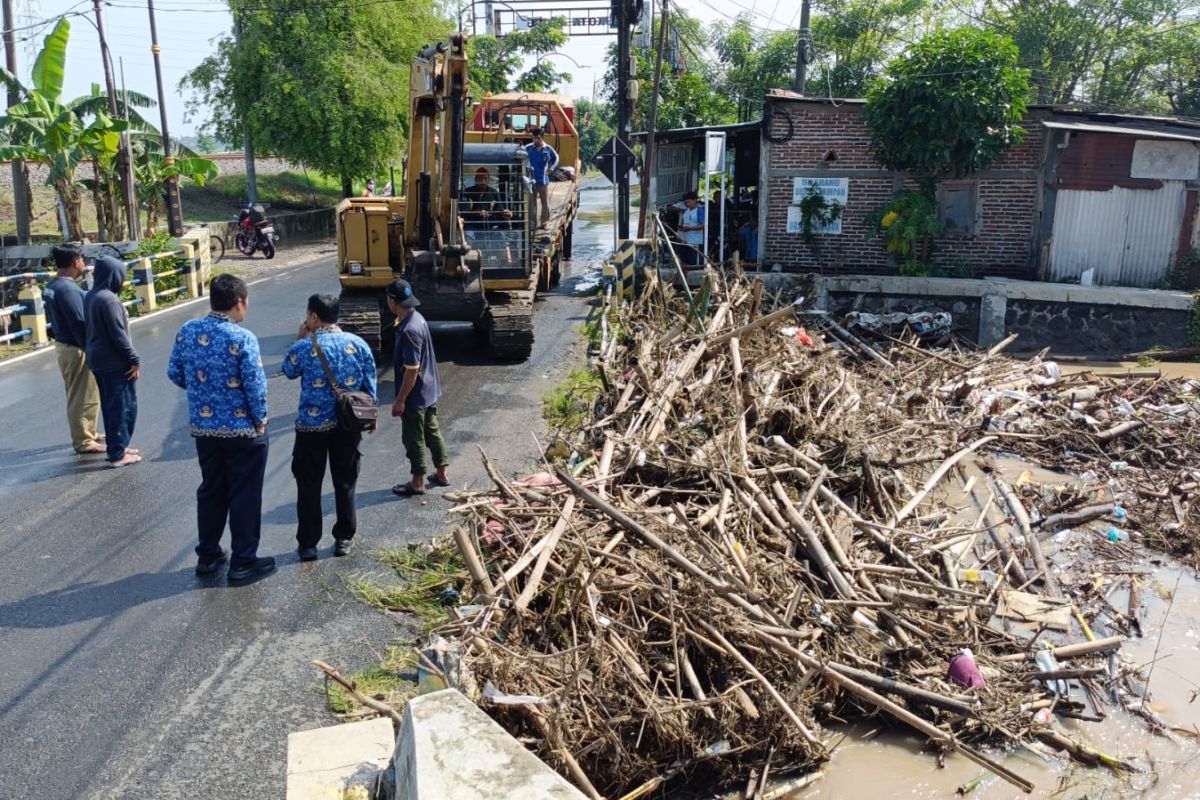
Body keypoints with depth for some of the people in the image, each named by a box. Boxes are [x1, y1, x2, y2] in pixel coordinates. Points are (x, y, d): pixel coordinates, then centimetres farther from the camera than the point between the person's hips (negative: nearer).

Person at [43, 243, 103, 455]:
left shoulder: (51, 286, 8)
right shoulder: (68, 290, -23)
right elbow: (79, 325, -23)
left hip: (63, 344, 10)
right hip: (76, 349, -10)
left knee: (77, 395, 20)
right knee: (83, 397, 0)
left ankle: (86, 434, 32)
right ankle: (84, 442, 7)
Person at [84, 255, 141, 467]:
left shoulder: (91, 296, 9)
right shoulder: (108, 299, -20)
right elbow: (118, 334, -22)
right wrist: (135, 360, -14)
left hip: (98, 359, 9)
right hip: (114, 362, -9)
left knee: (110, 405, 18)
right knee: (124, 406, -1)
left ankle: (114, 446, 27)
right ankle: (118, 454, 3)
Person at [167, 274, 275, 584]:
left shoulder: (187, 331, -2)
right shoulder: (242, 338, -20)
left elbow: (175, 373, 7)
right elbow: (255, 386, -18)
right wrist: (260, 421, -3)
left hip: (203, 427, 6)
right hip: (242, 430, -6)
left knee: (210, 489, 19)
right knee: (245, 495, 6)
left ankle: (207, 555, 30)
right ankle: (243, 563, 14)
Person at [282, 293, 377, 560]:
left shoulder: (304, 347, -12)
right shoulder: (359, 344, -4)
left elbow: (289, 371, 9)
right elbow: (370, 386, 2)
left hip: (312, 426, -2)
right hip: (348, 426, 3)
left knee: (309, 485, 10)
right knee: (345, 483, 14)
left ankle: (308, 543, 16)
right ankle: (344, 538, 22)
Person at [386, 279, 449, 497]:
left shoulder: (409, 330, -27)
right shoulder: (417, 318, 3)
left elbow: (411, 370, -25)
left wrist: (400, 400, -19)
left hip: (415, 395, -9)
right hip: (430, 390, 9)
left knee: (414, 438, 5)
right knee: (432, 431, 19)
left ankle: (418, 483, 17)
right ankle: (441, 474, 30)